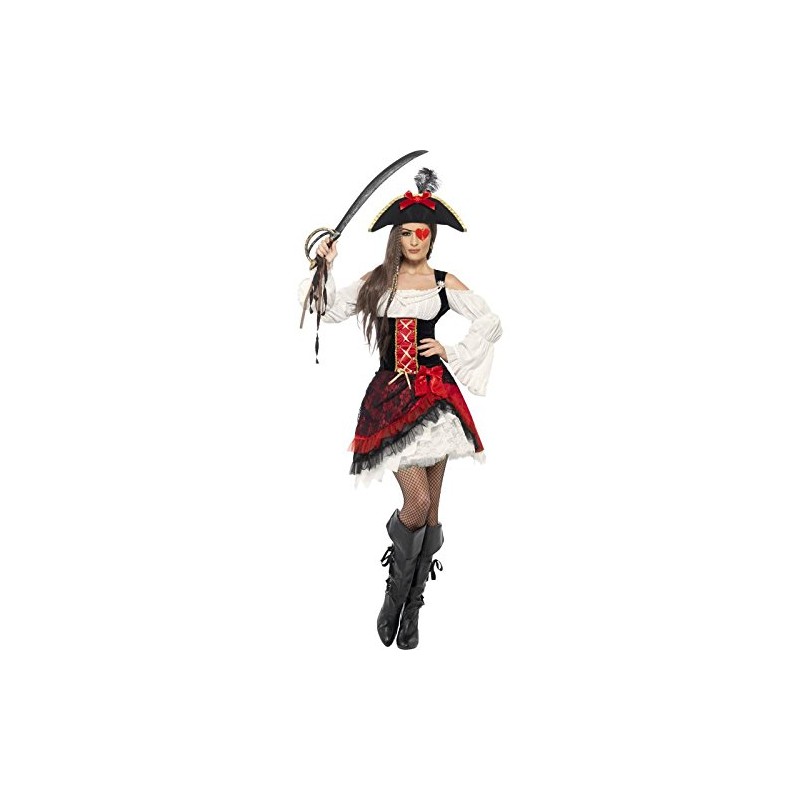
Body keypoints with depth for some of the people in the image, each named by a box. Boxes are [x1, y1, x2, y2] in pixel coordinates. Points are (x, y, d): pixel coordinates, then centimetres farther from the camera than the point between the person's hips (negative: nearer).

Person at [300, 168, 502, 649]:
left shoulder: (445, 283, 7)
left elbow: (491, 324, 11)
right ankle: (397, 590, 14)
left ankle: (411, 607, 14)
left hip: (434, 392, 1)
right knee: (417, 503, -12)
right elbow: (332, 311, 11)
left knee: (431, 508, 2)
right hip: (391, 395, -1)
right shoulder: (377, 281, 9)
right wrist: (327, 267, 1)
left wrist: (453, 354, 3)